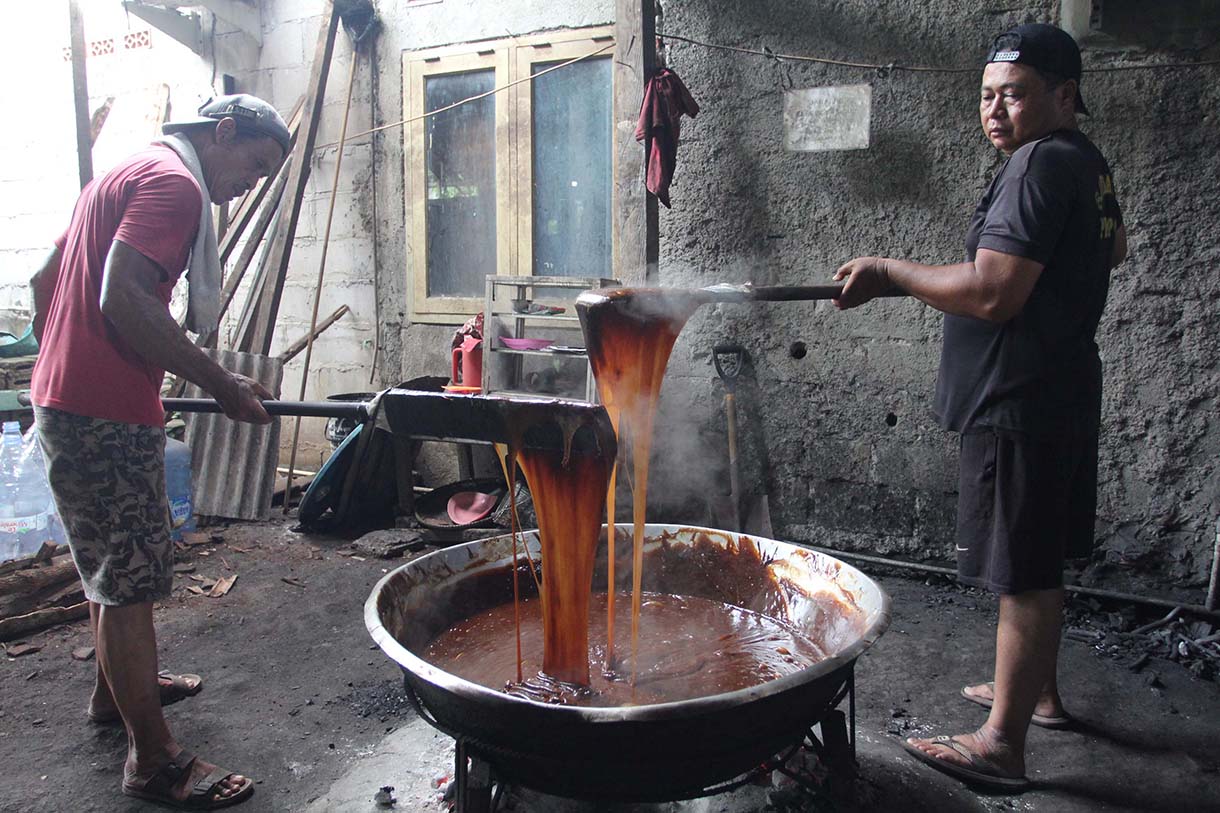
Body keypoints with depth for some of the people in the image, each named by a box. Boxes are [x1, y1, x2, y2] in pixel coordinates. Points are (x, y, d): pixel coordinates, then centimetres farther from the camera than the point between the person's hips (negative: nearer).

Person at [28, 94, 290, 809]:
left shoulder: (125, 174, 20)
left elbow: (44, 281, 23)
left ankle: (117, 689, 42)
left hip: (64, 398, 10)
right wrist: (223, 385, -21)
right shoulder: (174, 182, -12)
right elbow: (124, 300, -25)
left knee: (114, 566, 23)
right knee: (131, 580, -3)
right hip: (108, 415, -10)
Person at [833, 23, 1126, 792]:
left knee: (1024, 574, -4)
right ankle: (1036, 689, 37)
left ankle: (1003, 744, 7)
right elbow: (1114, 247, 34)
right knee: (1039, 562, 20)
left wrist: (888, 271, -18)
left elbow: (992, 295, -26)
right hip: (1062, 390, 11)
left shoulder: (1042, 163, -18)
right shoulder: (1089, 163, 15)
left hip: (1022, 403, -10)